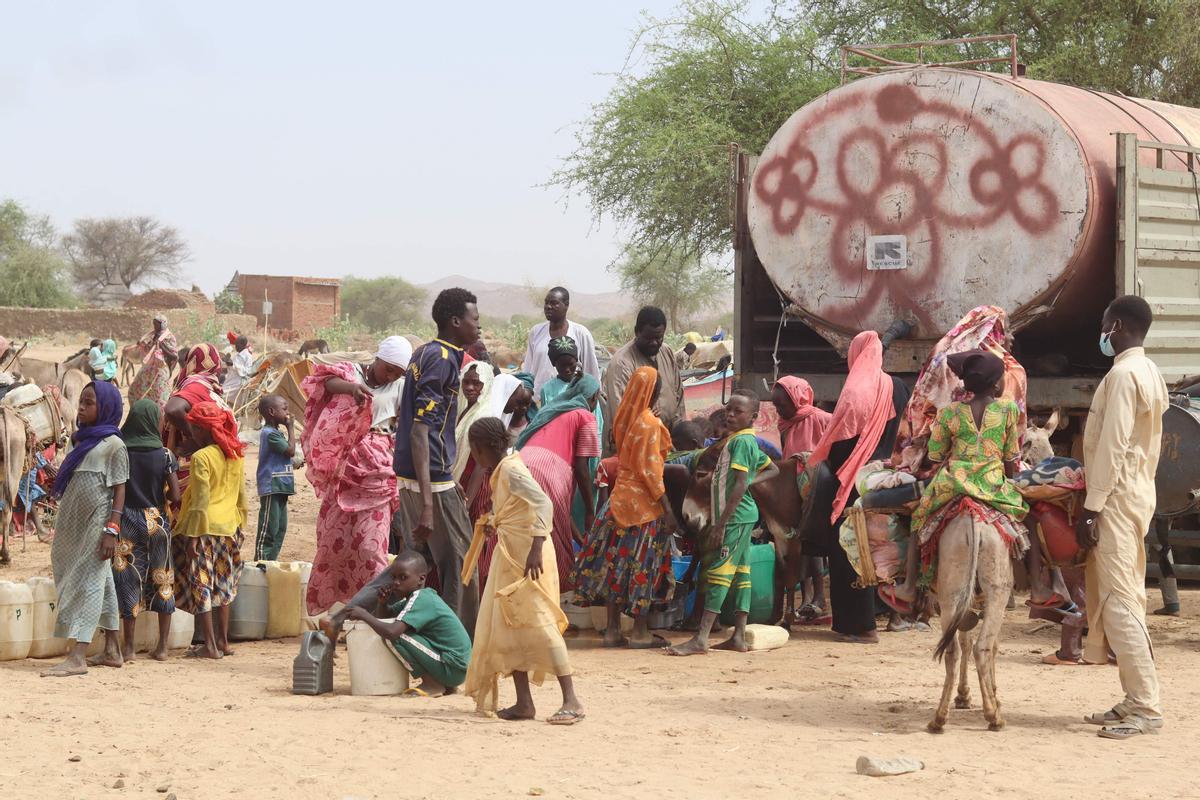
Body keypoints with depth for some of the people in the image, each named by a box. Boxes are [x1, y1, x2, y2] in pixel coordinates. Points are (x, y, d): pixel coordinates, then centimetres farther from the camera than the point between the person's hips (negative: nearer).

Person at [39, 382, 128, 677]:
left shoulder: (113, 444, -6)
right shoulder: (83, 440, 16)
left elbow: (120, 489, -10)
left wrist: (112, 530, -18)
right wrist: (61, 528, 17)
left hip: (95, 526, -8)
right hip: (74, 526, 8)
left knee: (87, 583, -11)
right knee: (101, 585, 10)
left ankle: (78, 657, -16)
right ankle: (112, 651, 15)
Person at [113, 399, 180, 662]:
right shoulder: (164, 455, -7)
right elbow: (175, 495, -8)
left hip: (128, 521, 0)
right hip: (157, 522, 0)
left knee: (129, 580, 5)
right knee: (162, 581, 10)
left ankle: (128, 647, 5)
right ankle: (162, 646, 11)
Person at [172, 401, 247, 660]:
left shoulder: (201, 457, -14)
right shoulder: (236, 455, 7)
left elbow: (201, 501, -17)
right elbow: (241, 495, 12)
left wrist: (193, 535, -14)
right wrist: (240, 526, 20)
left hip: (205, 528, -7)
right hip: (230, 528, 7)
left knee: (201, 585, -1)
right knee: (221, 586, 17)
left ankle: (210, 645, -2)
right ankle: (223, 641, 21)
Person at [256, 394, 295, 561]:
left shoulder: (275, 432, 16)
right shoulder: (270, 433, -15)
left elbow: (288, 453, 20)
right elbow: (290, 450, -15)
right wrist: (290, 428, -10)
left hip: (280, 487, 10)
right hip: (272, 487, -10)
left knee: (280, 528, 13)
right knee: (269, 528, -9)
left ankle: (271, 560, 18)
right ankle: (261, 560, -8)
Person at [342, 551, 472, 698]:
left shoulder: (421, 599, -16)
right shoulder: (418, 596, 12)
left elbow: (391, 632, -28)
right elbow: (383, 617, 19)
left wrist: (364, 615, -15)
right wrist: (382, 602, -2)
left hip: (452, 668, -10)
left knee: (395, 634, -17)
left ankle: (433, 684, -7)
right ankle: (442, 684, 16)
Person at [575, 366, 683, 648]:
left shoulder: (626, 419, 8)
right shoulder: (649, 423, -15)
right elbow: (649, 469, -17)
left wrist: (667, 466, 25)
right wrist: (667, 510, -14)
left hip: (621, 498, 7)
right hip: (643, 501, -7)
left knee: (617, 562, 8)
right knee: (642, 565, -1)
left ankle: (612, 629, 11)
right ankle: (641, 633, 4)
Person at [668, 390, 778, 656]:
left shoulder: (741, 441, -14)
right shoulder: (746, 441, 16)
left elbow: (740, 485, -21)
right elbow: (772, 469, 27)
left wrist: (721, 523, -21)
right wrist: (753, 480, 11)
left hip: (735, 516, -10)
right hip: (742, 517, 10)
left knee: (719, 572, -13)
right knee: (741, 572, 8)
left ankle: (700, 639, -18)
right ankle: (739, 637, 10)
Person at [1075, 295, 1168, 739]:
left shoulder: (1122, 375, -15)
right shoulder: (1149, 373, 16)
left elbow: (1112, 446, -20)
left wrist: (1091, 508, -19)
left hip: (1117, 496, -10)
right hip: (1139, 490, 10)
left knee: (1118, 601, -11)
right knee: (1126, 598, 12)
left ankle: (1145, 707, -13)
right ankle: (1135, 700, 15)